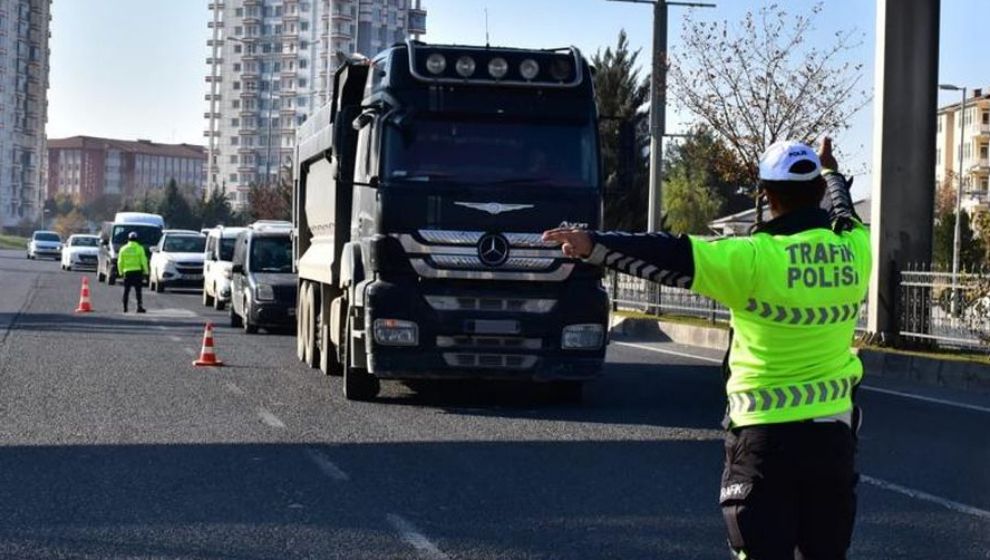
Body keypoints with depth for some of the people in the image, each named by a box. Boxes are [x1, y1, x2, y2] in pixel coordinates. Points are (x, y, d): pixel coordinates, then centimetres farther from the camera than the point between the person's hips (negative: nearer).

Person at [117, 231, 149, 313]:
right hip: (137, 271, -2)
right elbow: (144, 261, -3)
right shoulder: (139, 248, -1)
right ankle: (139, 306, -12)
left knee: (126, 290, 9)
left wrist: (121, 272, 15)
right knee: (138, 290, -2)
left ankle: (125, 307, 9)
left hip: (127, 272, 2)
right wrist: (145, 271, 2)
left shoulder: (123, 249, 6)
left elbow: (120, 262, 7)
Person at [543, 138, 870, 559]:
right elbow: (841, 215, 25)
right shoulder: (854, 251, 2)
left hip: (765, 434, -5)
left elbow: (673, 258, -20)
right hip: (833, 433, 5)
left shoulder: (756, 259, -15)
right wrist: (830, 171, 46)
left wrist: (594, 246, -16)